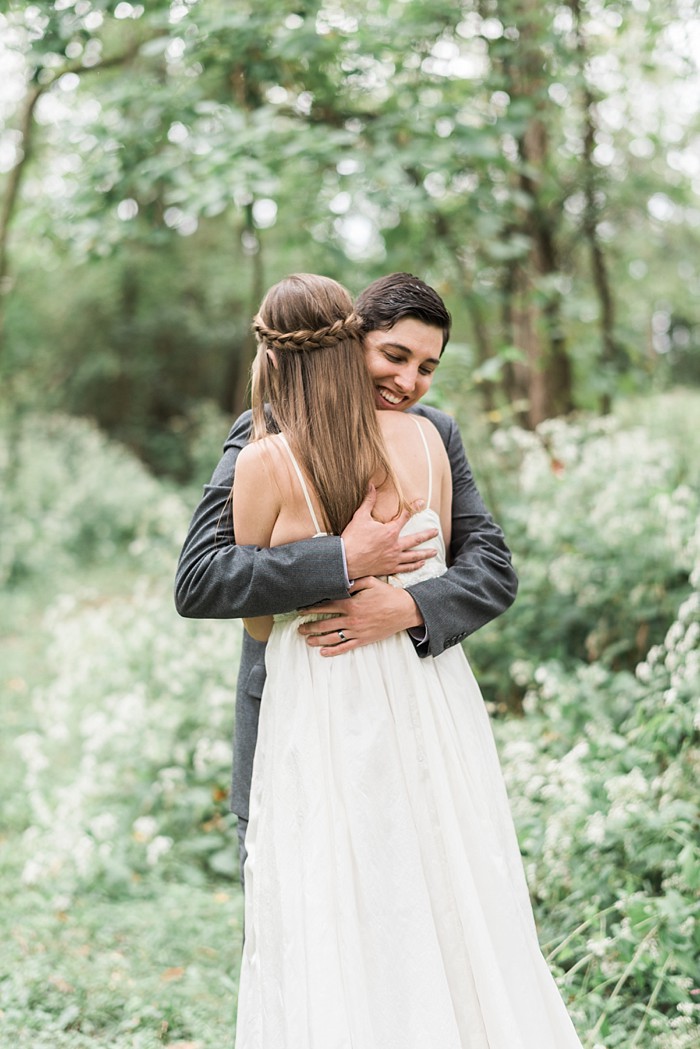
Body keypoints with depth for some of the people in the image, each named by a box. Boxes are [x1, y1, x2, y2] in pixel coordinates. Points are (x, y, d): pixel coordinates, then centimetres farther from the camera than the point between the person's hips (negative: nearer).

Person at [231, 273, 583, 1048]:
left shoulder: (265, 464, -10)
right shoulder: (423, 438, 1)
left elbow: (258, 622, 0)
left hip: (325, 717, -4)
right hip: (431, 705, 4)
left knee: (332, 940, 5)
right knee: (453, 915, 14)